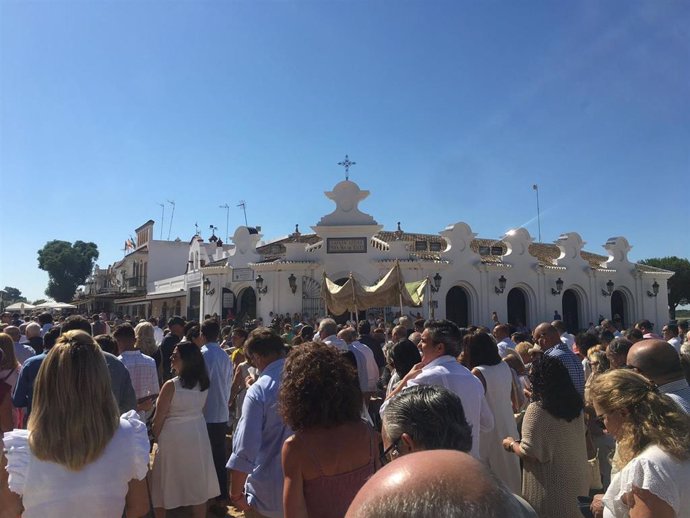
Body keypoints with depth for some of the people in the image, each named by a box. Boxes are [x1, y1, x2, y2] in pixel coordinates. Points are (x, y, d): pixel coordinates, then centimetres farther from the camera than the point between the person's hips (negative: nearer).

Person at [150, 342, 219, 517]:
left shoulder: (171, 385, -19)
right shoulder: (203, 383, -3)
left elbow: (158, 419, -11)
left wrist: (156, 436, 6)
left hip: (174, 437, -5)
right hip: (197, 435, 5)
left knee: (164, 485, 15)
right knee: (198, 484, 16)